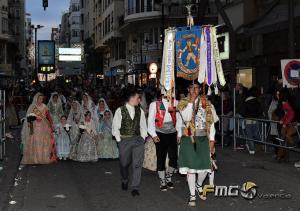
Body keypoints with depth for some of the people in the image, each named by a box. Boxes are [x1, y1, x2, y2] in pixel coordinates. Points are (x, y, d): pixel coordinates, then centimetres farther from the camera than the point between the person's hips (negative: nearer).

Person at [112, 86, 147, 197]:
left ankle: (135, 188, -1)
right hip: (124, 141, -2)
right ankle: (124, 181, 41)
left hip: (138, 140, 2)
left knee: (137, 164, -7)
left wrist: (142, 138, 4)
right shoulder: (120, 111, -4)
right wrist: (119, 141, -4)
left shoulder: (140, 111, 6)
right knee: (124, 164, 13)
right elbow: (115, 127, -1)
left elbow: (143, 126, 12)